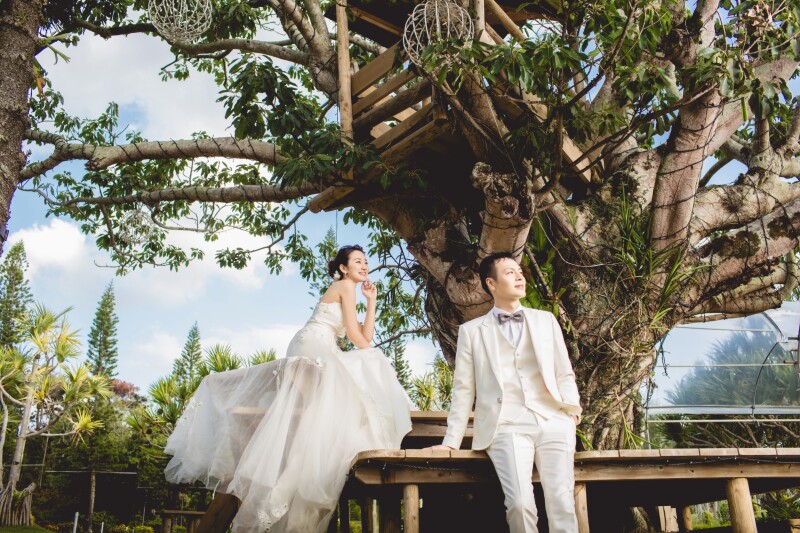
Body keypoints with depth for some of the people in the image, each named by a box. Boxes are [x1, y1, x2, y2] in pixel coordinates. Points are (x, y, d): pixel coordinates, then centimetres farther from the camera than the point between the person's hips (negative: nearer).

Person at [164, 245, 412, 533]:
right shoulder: (345, 285, -1)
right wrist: (375, 358, 4)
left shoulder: (345, 293, 27)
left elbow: (365, 336, 21)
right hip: (313, 346, -10)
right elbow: (354, 334, -7)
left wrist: (371, 301, 20)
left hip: (320, 353, 10)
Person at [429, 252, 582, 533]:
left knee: (562, 504, -13)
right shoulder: (471, 330, 13)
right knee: (520, 504, -23)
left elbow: (565, 374, 17)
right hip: (506, 426, -2)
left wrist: (571, 410, 0)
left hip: (552, 421, 2)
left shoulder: (546, 320, 19)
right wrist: (451, 442, 4)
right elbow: (463, 389, 10)